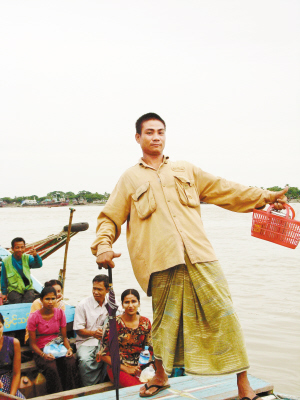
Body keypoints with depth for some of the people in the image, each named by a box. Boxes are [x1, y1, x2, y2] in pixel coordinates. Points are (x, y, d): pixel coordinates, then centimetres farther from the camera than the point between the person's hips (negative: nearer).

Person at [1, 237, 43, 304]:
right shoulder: (6, 261, -5)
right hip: (14, 290, -1)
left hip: (28, 288, 1)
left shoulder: (27, 258, -1)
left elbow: (39, 264, -19)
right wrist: (4, 293, 8)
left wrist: (36, 256, -41)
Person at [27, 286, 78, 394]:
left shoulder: (60, 313, 2)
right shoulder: (34, 317, -8)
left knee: (71, 363, -30)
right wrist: (43, 355, -21)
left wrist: (69, 349, -15)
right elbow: (33, 343, -5)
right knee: (52, 367, -34)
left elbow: (64, 337, 5)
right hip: (41, 351, -2)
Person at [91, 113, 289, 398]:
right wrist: (103, 245, -8)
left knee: (222, 313, -5)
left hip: (198, 256, 2)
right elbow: (110, 218, 11)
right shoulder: (130, 179, 15)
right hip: (161, 261, -1)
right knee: (165, 318, 6)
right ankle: (160, 376, 30)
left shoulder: (186, 171, 21)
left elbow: (226, 191, 24)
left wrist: (266, 197, 21)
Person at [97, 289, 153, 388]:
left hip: (140, 367, 4)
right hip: (118, 368, -4)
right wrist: (126, 369, -9)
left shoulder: (145, 323, 5)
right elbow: (104, 354, -4)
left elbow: (150, 350, 14)